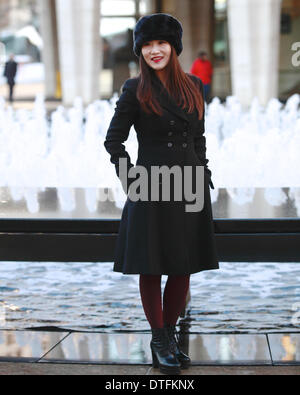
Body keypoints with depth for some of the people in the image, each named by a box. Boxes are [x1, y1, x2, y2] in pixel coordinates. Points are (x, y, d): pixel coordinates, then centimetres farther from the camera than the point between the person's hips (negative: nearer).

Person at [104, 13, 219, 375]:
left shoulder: (193, 86, 9)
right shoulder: (135, 90, -3)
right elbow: (113, 139, 0)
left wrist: (203, 175, 9)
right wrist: (130, 179, -7)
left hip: (190, 189, 4)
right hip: (152, 190, -4)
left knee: (184, 269, 9)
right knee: (152, 269, 3)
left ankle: (171, 334, 25)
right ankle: (159, 342, 16)